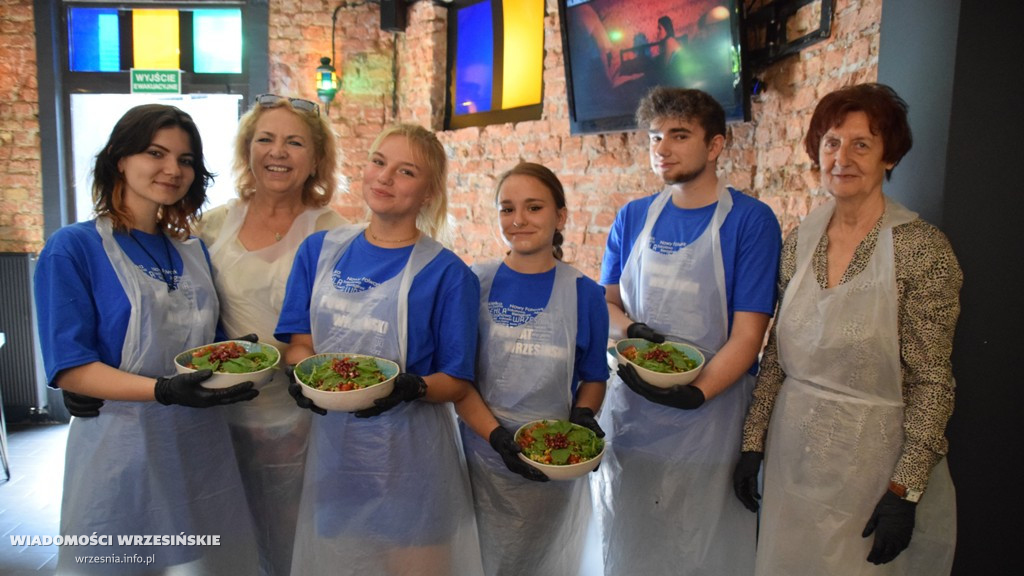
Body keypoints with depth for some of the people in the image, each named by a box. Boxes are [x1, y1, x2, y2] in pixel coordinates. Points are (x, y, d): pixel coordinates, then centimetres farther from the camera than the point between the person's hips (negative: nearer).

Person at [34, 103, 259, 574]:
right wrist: (164, 390, -27)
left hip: (201, 446, 5)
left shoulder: (194, 252, 8)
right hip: (121, 450, -5)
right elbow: (68, 369, -13)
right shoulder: (72, 249, -7)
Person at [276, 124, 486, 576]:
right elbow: (298, 341, 6)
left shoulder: (447, 273, -11)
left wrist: (412, 387, -28)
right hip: (332, 447, 4)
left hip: (408, 458, -4)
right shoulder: (320, 250, 2)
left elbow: (456, 383, -9)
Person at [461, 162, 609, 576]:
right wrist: (497, 435, -14)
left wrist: (582, 418, -14)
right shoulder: (476, 283, -5)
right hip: (482, 456, 0)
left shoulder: (584, 294, -5)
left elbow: (593, 378, 5)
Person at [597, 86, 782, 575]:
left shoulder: (751, 220, -9)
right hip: (630, 409, 4)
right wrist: (631, 330, -10)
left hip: (709, 411, -4)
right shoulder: (633, 217, 4)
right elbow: (606, 301, 11)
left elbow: (747, 335, -12)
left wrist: (696, 393, -26)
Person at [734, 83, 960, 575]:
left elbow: (931, 380, -12)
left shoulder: (923, 248, -13)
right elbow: (776, 353, 5)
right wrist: (753, 442, 4)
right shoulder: (800, 239, 0)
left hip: (873, 456, -4)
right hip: (792, 451, 4)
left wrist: (905, 490, -14)